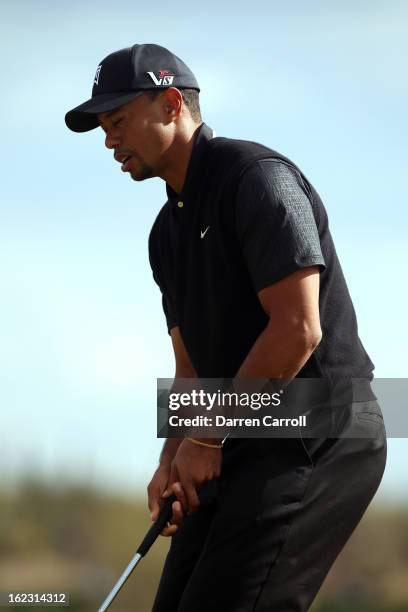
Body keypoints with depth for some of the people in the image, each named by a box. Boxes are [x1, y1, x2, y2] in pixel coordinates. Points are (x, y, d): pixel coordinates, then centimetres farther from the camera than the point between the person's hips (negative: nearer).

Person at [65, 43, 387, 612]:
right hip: (245, 448, 10)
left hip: (319, 439, -10)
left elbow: (298, 329, -20)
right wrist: (173, 460, 2)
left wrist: (207, 436, -14)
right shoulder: (168, 232, 17)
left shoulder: (256, 176, -12)